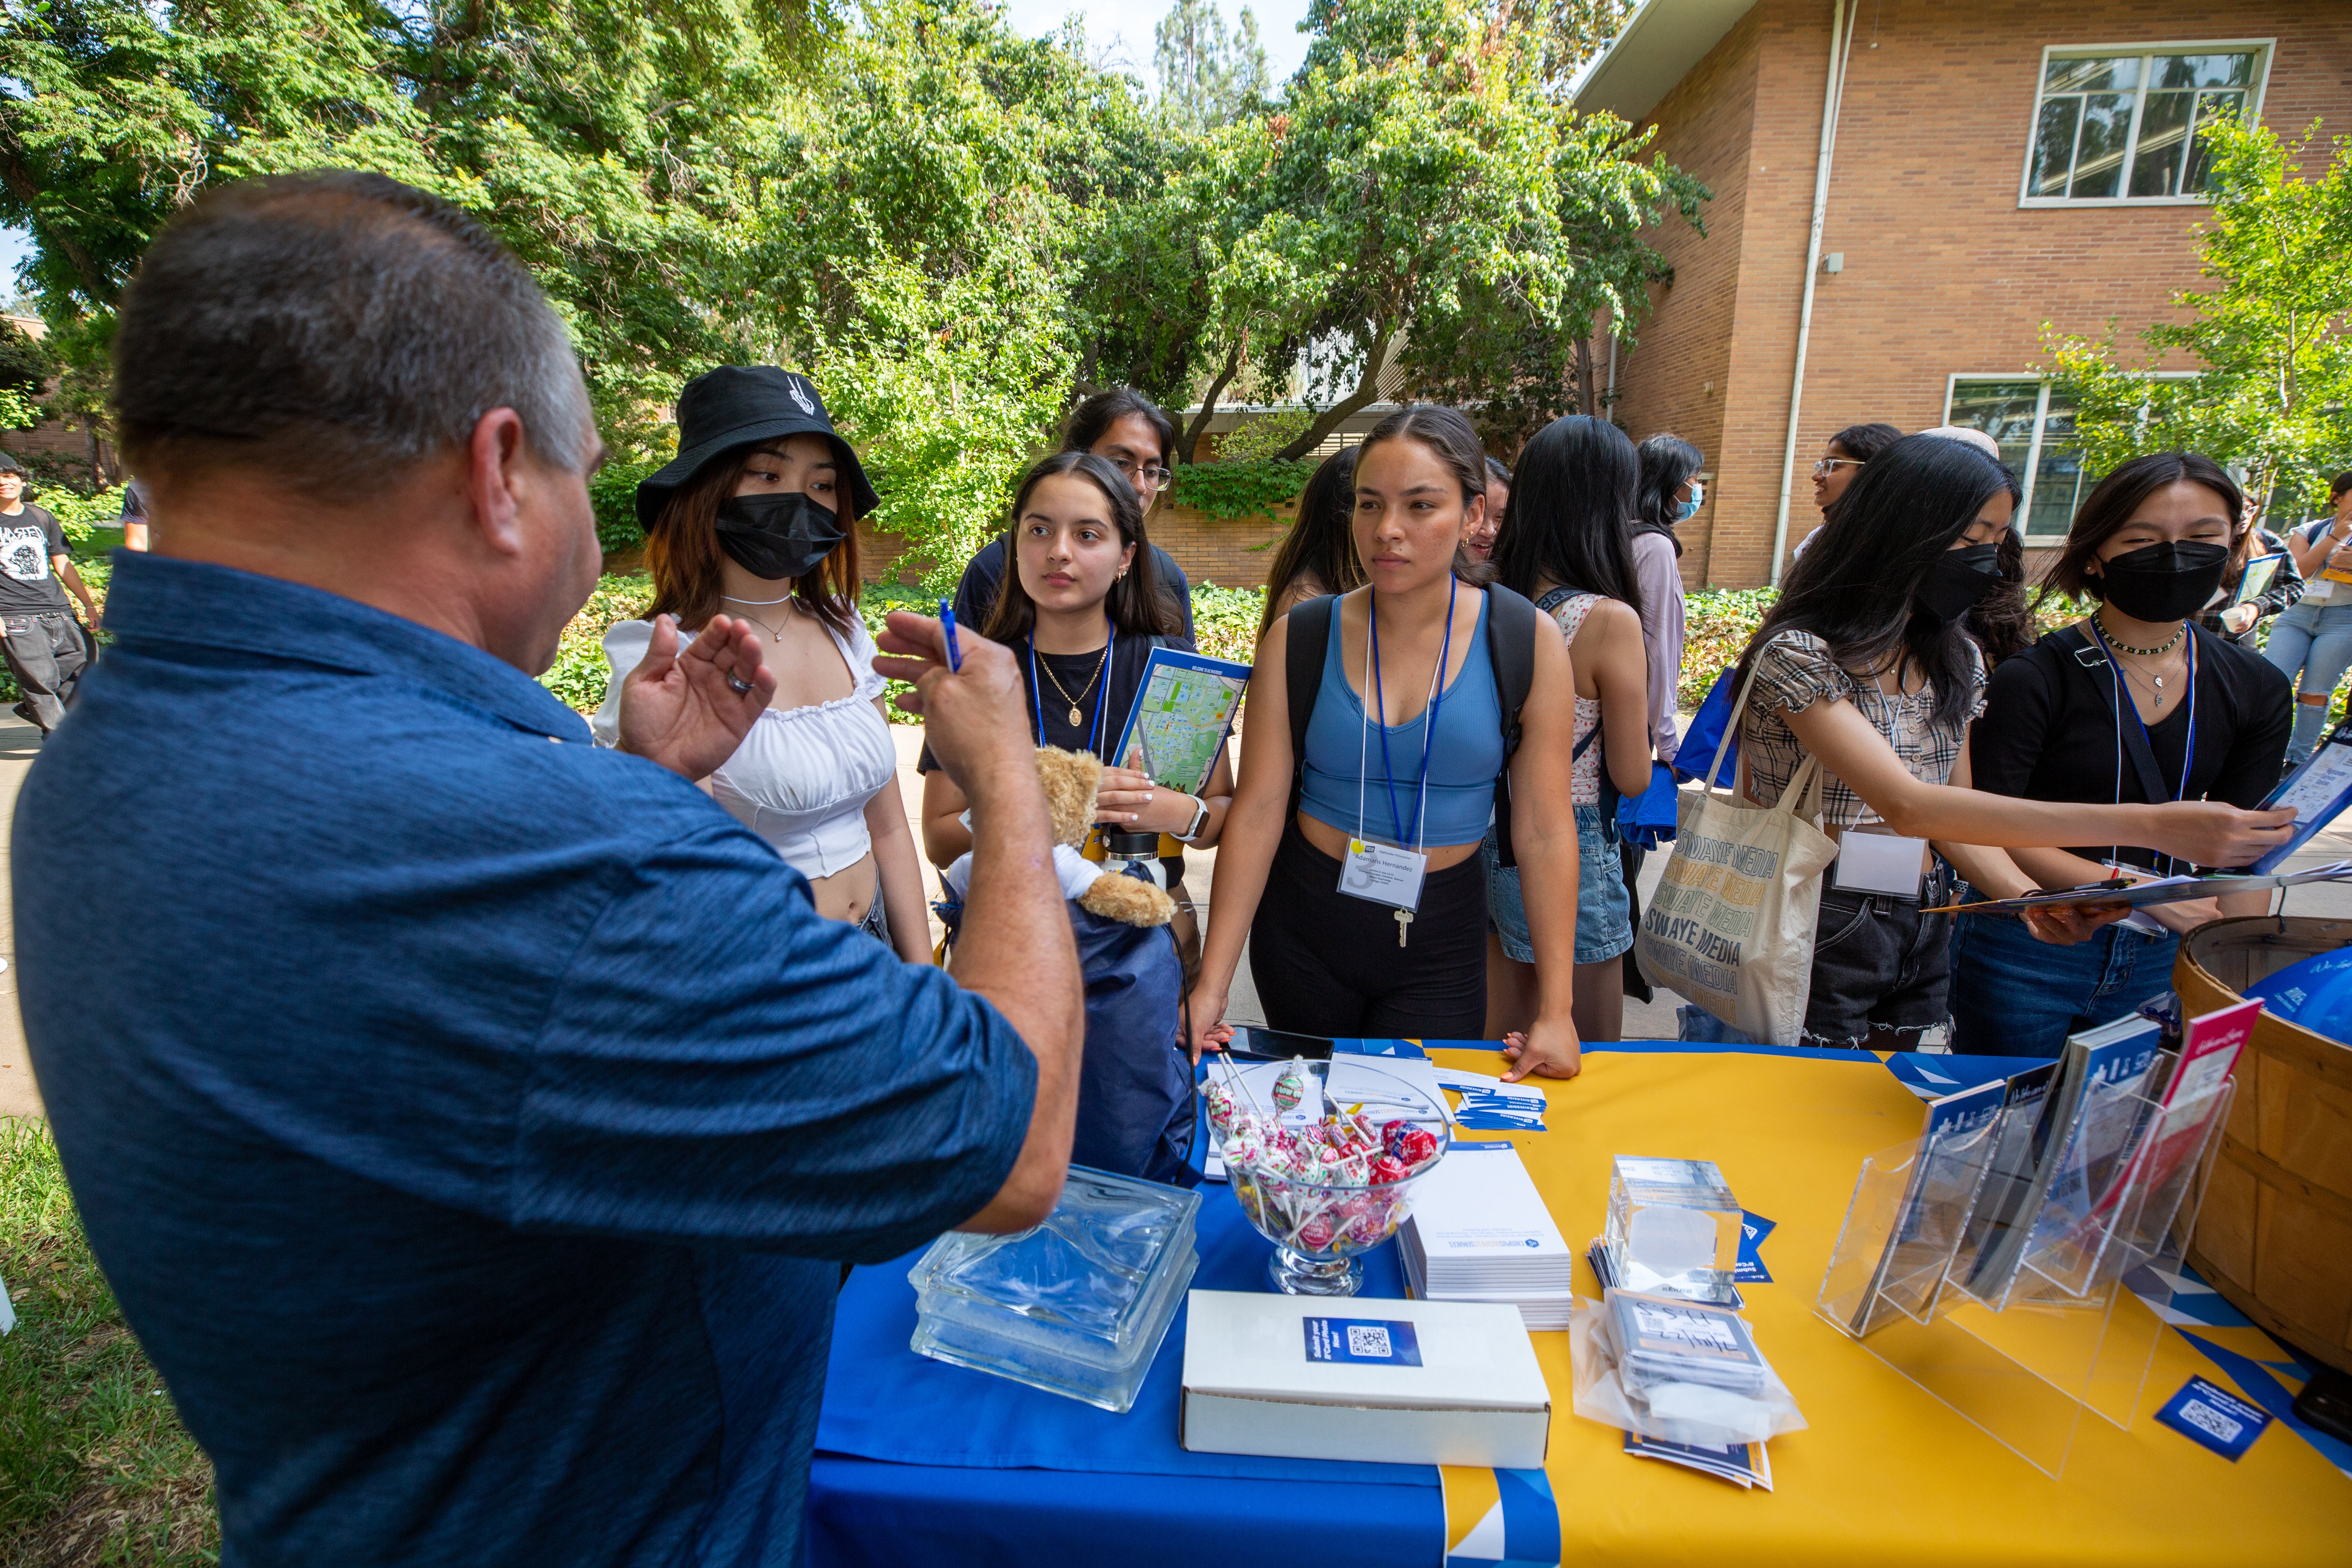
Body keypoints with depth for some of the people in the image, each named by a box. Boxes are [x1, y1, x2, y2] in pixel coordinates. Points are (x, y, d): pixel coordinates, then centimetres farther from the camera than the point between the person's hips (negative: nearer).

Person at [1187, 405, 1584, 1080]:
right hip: (1304, 932, 1)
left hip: (1440, 946, -1)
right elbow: (1258, 810, -9)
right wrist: (1211, 984, -10)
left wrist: (1556, 1012, -6)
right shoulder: (1298, 639, -7)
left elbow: (1544, 832, -7)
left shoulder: (1527, 643, -8)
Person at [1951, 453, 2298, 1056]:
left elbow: (2241, 849, 4)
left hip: (2159, 963, 5)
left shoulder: (2257, 690, 3)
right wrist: (2136, 887, -19)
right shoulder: (2034, 680, -14)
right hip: (2024, 957, -4)